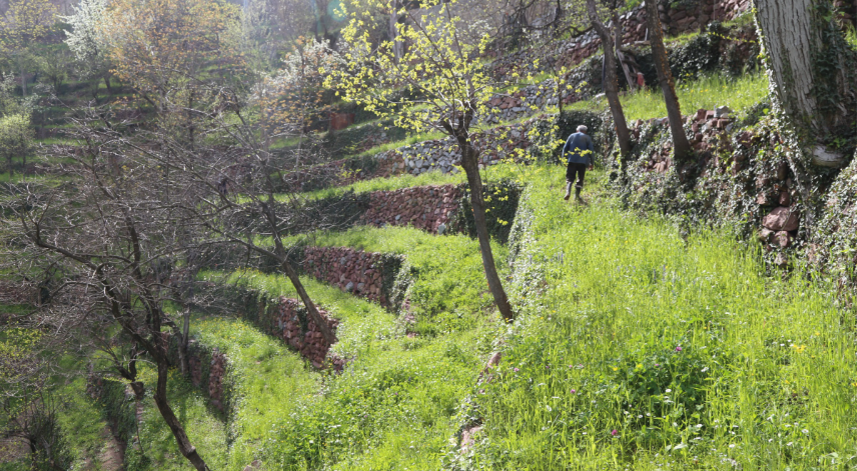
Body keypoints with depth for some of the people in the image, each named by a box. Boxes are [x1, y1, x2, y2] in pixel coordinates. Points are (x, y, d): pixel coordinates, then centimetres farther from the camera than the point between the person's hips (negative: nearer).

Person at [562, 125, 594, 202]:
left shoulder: (572, 136, 13)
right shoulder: (587, 138, 8)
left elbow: (565, 148, 8)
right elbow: (591, 150, 3)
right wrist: (591, 163, 7)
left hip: (572, 160, 1)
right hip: (583, 161, -1)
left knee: (569, 178, 0)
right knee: (580, 178, 9)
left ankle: (568, 192, -24)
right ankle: (577, 194, 2)